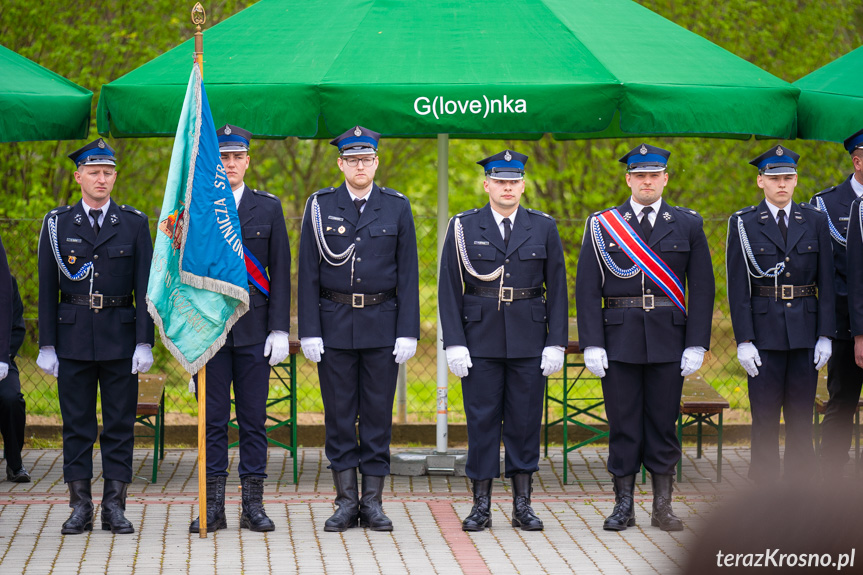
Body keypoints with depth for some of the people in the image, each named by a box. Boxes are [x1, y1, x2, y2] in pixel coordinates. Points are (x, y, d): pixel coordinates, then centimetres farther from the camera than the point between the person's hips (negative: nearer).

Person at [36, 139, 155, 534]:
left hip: (120, 336, 0)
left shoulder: (134, 223, 5)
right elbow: (47, 288, 5)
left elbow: (144, 287, 3)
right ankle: (80, 507, 9)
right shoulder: (57, 224, 5)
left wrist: (145, 342, -5)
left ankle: (114, 508, 8)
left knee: (120, 423, 2)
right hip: (73, 338, 0)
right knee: (76, 424, 3)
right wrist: (47, 345, 0)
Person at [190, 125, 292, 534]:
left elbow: (279, 270, 5)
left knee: (254, 419, 3)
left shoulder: (268, 207, 7)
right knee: (212, 420, 2)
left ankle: (253, 504, 8)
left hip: (254, 330, 0)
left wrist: (279, 330, -3)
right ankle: (213, 506, 7)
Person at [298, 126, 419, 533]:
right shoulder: (320, 206, 2)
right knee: (339, 415, 3)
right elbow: (308, 273, 1)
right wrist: (308, 331, -5)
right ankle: (346, 503, 10)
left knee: (378, 414, 3)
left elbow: (408, 274, 2)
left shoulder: (397, 208, 3)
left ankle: (373, 503, 9)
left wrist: (408, 331, -4)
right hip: (334, 323, 0)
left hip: (382, 322, 0)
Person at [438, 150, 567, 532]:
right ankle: (481, 505, 9)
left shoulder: (543, 228, 5)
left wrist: (556, 343, -2)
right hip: (480, 341, -1)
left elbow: (557, 289, 5)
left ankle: (522, 504, 13)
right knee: (482, 420, 1)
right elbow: (450, 290, 0)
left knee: (525, 420, 4)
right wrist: (454, 343, -7)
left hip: (529, 341, 1)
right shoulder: (463, 228, 1)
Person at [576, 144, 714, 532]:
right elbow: (587, 289, 2)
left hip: (668, 339, 0)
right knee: (622, 423, 2)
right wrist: (592, 344, -7)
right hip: (619, 339, 0)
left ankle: (662, 507, 11)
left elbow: (701, 288, 5)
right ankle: (624, 505, 10)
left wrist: (697, 345, -3)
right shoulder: (602, 225, 4)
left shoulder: (688, 225, 6)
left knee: (664, 422, 4)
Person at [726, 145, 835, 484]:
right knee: (765, 418, 0)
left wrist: (825, 335, -1)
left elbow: (825, 282, 6)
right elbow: (738, 288, -2)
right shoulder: (744, 224, 0)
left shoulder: (815, 221, 7)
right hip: (764, 334, -2)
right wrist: (744, 341, -9)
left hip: (805, 330, 2)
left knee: (801, 417, 6)